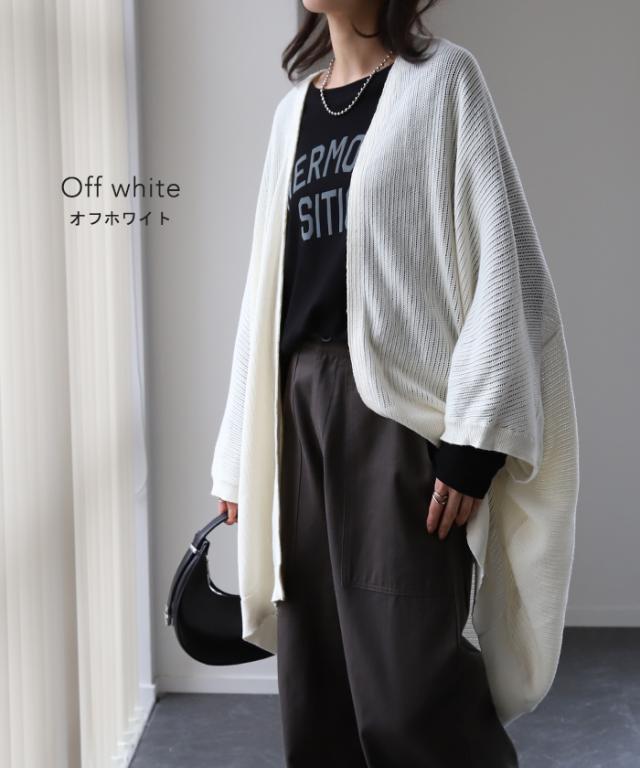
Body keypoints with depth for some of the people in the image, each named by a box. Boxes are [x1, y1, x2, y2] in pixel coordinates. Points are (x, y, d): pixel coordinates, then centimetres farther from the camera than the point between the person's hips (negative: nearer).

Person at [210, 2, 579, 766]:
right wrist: (240, 456, 14)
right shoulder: (293, 110, 18)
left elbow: (500, 261, -7)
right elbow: (269, 285, 16)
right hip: (300, 410, 6)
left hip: (400, 408, -6)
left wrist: (475, 435, -16)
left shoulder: (442, 78, 1)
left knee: (406, 690, -8)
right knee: (314, 687, 8)